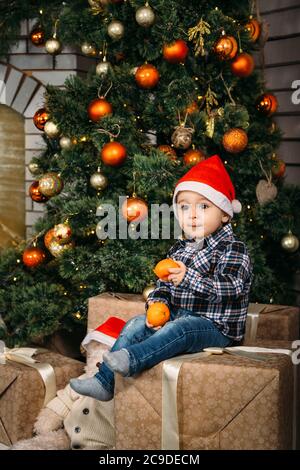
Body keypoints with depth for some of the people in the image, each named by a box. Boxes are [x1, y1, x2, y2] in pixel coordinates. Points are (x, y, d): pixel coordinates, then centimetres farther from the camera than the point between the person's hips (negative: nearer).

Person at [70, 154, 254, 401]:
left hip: (215, 326, -7)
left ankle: (132, 359, -49)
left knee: (181, 327, -34)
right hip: (177, 316, 7)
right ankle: (104, 382, -14)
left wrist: (189, 277, -35)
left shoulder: (233, 249, -10)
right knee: (137, 324, -7)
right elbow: (164, 286, 16)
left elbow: (231, 288, -25)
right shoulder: (179, 249, 14)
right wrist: (156, 305, -8)